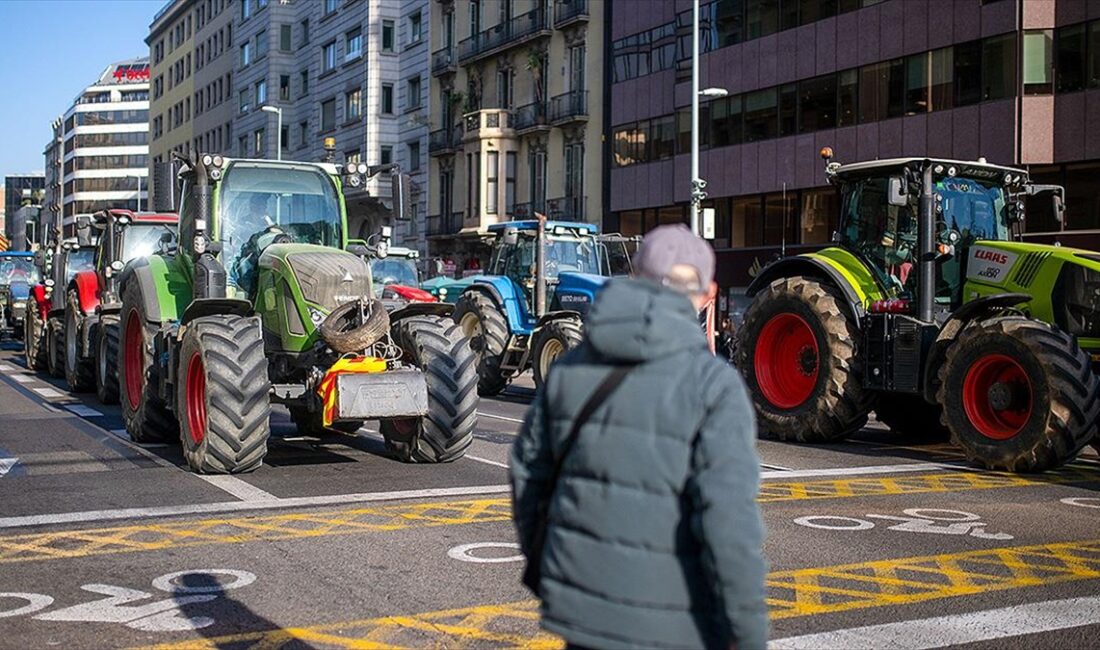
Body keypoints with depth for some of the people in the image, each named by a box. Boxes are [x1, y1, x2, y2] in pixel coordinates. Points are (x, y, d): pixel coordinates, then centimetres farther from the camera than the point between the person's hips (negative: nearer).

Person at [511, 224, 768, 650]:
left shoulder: (573, 367, 1)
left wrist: (542, 566, 24)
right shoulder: (713, 385, -15)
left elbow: (529, 476, 9)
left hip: (582, 600, 4)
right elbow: (729, 520, -21)